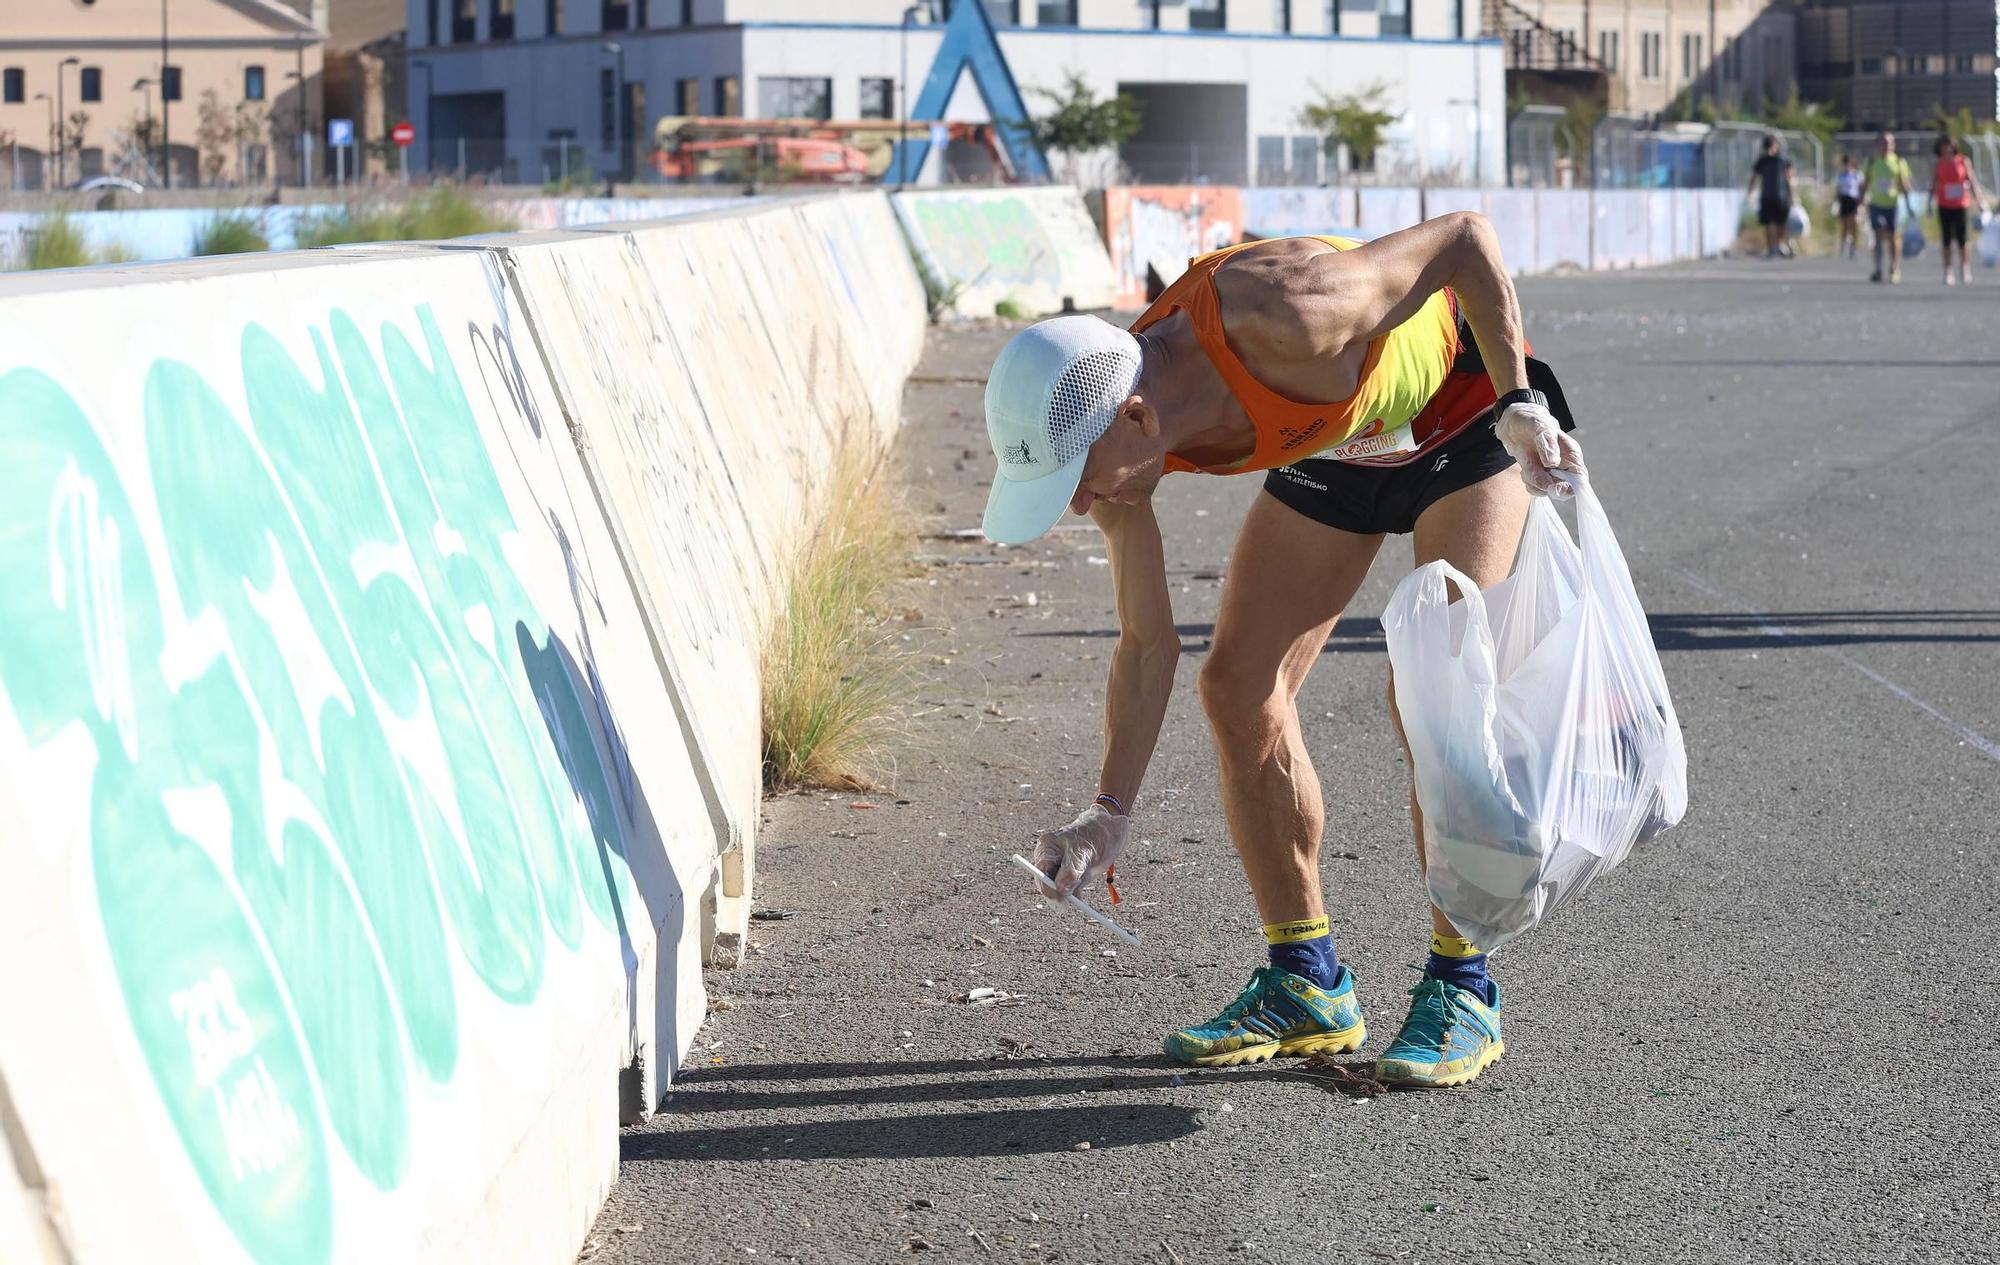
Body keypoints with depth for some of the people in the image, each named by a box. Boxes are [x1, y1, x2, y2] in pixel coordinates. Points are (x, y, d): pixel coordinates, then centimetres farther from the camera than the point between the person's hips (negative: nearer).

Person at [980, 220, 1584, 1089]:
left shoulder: (1278, 322, -43)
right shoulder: (1103, 425, -22)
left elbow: (1465, 236, -29)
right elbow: (1147, 644, -10)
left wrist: (1520, 404, -29)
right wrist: (1111, 813, -15)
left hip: (1466, 406, -6)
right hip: (1335, 444, 6)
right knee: (1239, 687, -3)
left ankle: (1463, 989, -6)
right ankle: (1306, 985, 8)